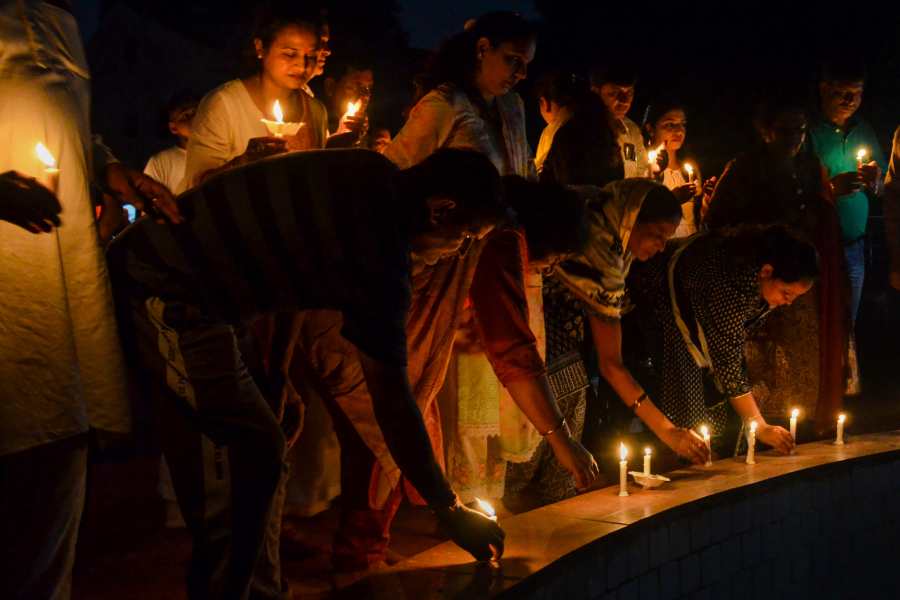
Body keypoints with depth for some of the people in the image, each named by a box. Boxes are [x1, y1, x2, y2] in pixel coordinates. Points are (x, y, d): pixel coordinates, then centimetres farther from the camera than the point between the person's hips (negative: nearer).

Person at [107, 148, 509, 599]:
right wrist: (450, 512, -16)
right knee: (257, 453, -7)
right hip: (170, 299, -10)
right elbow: (391, 399, -22)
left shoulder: (374, 174, 1)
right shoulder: (378, 250, -24)